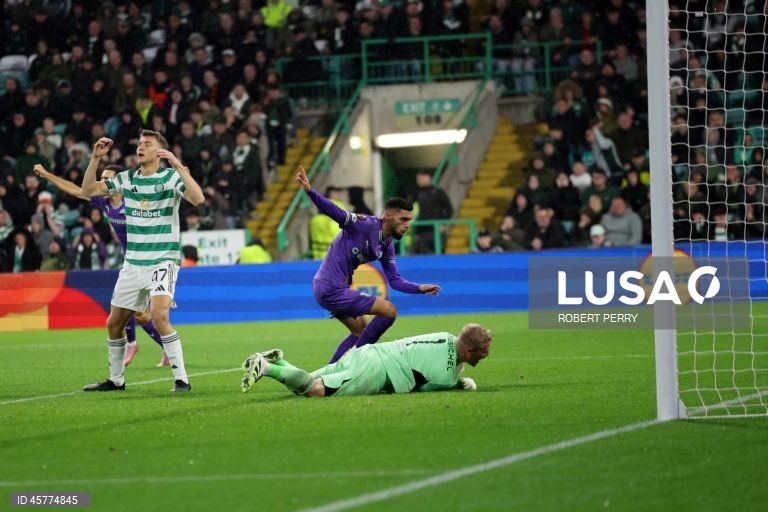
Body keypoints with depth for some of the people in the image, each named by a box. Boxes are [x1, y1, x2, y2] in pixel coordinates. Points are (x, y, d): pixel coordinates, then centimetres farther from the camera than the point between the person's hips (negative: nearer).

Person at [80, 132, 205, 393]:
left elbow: (198, 198, -24)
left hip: (163, 261, -6)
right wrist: (95, 158, -4)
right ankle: (116, 380, 27)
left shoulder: (171, 177, -7)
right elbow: (88, 189, 8)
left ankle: (181, 379, -18)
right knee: (114, 323, 9)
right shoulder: (127, 179, 7)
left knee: (159, 316, -25)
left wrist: (178, 165, -29)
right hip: (133, 263, 6)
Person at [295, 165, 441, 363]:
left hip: (330, 290, 10)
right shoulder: (365, 225, -17)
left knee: (360, 329, 27)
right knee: (389, 311, -6)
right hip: (332, 290, -10)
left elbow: (395, 280, 12)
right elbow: (333, 212, -28)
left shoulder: (386, 245, 9)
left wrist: (420, 288, -4)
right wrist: (309, 190, -43)